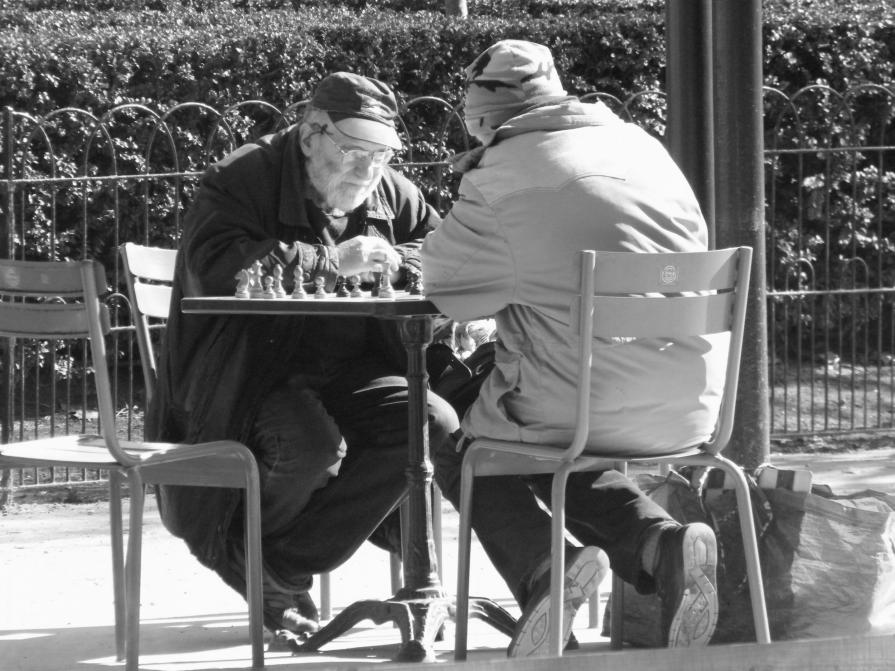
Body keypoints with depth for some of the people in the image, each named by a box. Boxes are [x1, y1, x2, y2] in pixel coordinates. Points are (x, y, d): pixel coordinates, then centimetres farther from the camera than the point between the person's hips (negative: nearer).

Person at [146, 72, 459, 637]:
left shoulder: (390, 192, 11)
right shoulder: (243, 179, -9)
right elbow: (215, 267, -27)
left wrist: (394, 262, -6)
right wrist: (331, 262, -23)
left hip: (349, 372, 7)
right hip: (256, 372, -6)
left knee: (436, 424, -20)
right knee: (312, 443, -36)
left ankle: (287, 565, -11)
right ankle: (244, 550, 0)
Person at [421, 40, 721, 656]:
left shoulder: (505, 171, -6)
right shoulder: (644, 147, 11)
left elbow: (446, 285, 2)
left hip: (579, 405, -5)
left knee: (459, 451, 24)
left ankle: (543, 563, -5)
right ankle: (659, 541, 5)